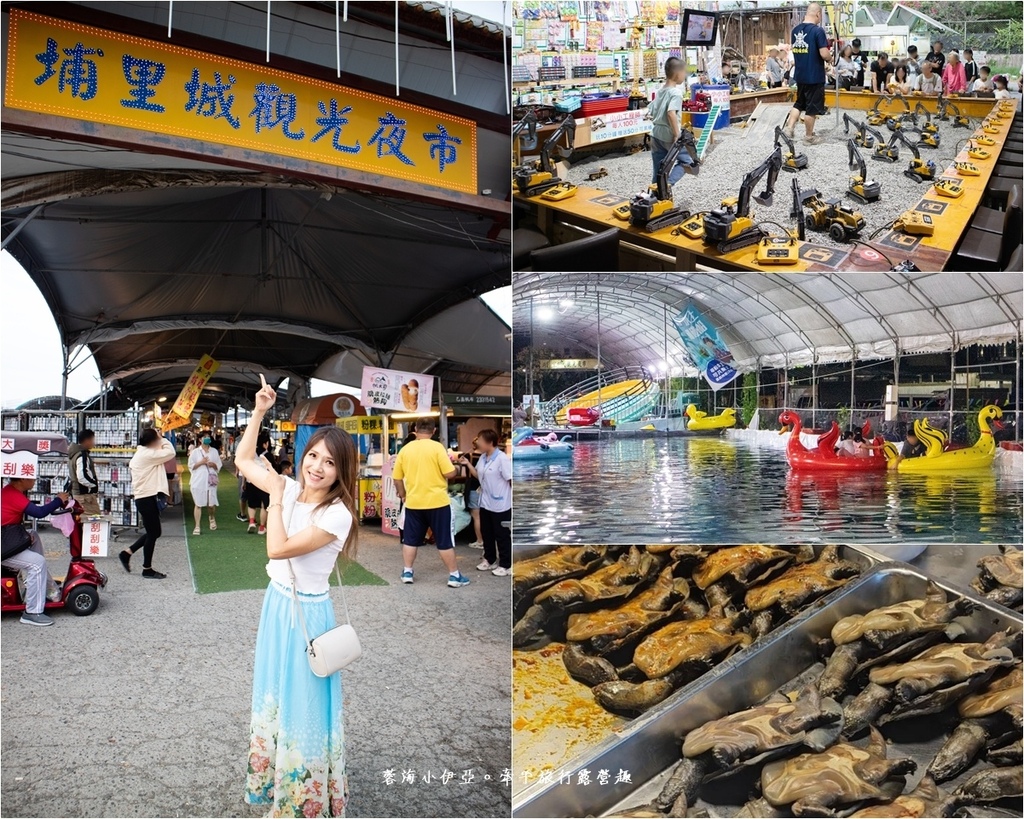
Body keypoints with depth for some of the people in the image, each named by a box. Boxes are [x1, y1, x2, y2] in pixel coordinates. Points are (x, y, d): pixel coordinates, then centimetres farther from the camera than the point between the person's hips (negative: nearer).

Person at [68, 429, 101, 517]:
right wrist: (95, 484, -10)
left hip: (76, 492, 10)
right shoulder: (82, 456, -18)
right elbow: (83, 477, -26)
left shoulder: (74, 454, 13)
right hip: (86, 495, -10)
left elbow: (70, 474, 22)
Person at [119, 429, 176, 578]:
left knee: (154, 532, 16)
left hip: (143, 498, 10)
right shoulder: (148, 454, -16)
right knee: (153, 533, -1)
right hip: (147, 499, -10)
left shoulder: (140, 454, 16)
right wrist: (162, 438, -7)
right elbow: (170, 452, -20)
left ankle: (127, 553, 21)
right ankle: (147, 569, 9)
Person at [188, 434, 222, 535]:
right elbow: (191, 466, -1)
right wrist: (200, 462, -13)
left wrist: (213, 464, -10)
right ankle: (197, 526, 4)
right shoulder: (195, 452, 1)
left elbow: (219, 465, 10)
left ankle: (212, 519, 36)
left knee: (211, 504, 5)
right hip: (198, 482, -2)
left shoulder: (214, 451, 9)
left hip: (211, 482, 2)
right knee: (198, 504, -1)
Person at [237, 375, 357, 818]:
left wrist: (276, 497, -20)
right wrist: (259, 413, -3)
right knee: (271, 694, 23)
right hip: (276, 603, 7)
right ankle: (272, 778, 45)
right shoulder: (291, 489, -4)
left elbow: (278, 549, -26)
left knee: (301, 704, 7)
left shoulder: (337, 514, -24)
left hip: (306, 613, -7)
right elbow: (243, 460, 7)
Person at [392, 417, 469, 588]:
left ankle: (407, 572, 19)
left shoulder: (405, 449, 2)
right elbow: (449, 473, -13)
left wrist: (403, 494, 23)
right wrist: (456, 468, 9)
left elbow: (397, 477, 7)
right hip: (437, 502, -3)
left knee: (410, 539, 15)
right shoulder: (437, 447, -10)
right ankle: (454, 576, 9)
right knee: (445, 541, 4)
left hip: (413, 502, 3)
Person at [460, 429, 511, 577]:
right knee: (487, 534, 18)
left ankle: (506, 565, 12)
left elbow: (511, 480, -18)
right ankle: (490, 560, 32)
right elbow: (478, 475, 18)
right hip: (485, 503, 9)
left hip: (500, 505, -8)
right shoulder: (483, 458, 6)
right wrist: (468, 464, 4)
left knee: (502, 536, 2)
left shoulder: (502, 458, -20)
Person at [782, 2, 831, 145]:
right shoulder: (818, 30, -17)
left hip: (800, 75, 7)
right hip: (815, 76, -6)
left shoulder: (795, 30, 5)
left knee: (799, 103, 21)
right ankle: (809, 136, 11)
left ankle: (789, 128, 12)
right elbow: (824, 54, -20)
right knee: (812, 107, 4)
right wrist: (830, 57, 1)